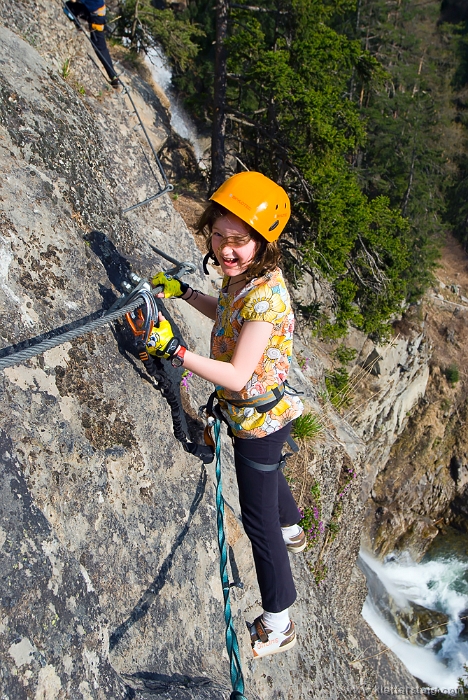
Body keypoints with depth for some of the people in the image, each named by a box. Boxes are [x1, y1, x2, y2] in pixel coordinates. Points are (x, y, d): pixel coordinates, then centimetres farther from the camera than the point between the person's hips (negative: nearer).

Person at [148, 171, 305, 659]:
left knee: (257, 518, 5)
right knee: (269, 475, 34)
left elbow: (238, 377, -34)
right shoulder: (242, 276, -5)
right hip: (258, 417, 9)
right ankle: (291, 531, 65)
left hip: (260, 420, -9)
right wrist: (182, 291, 9)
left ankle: (278, 626, 25)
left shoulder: (264, 295, -33)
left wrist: (172, 349, -38)